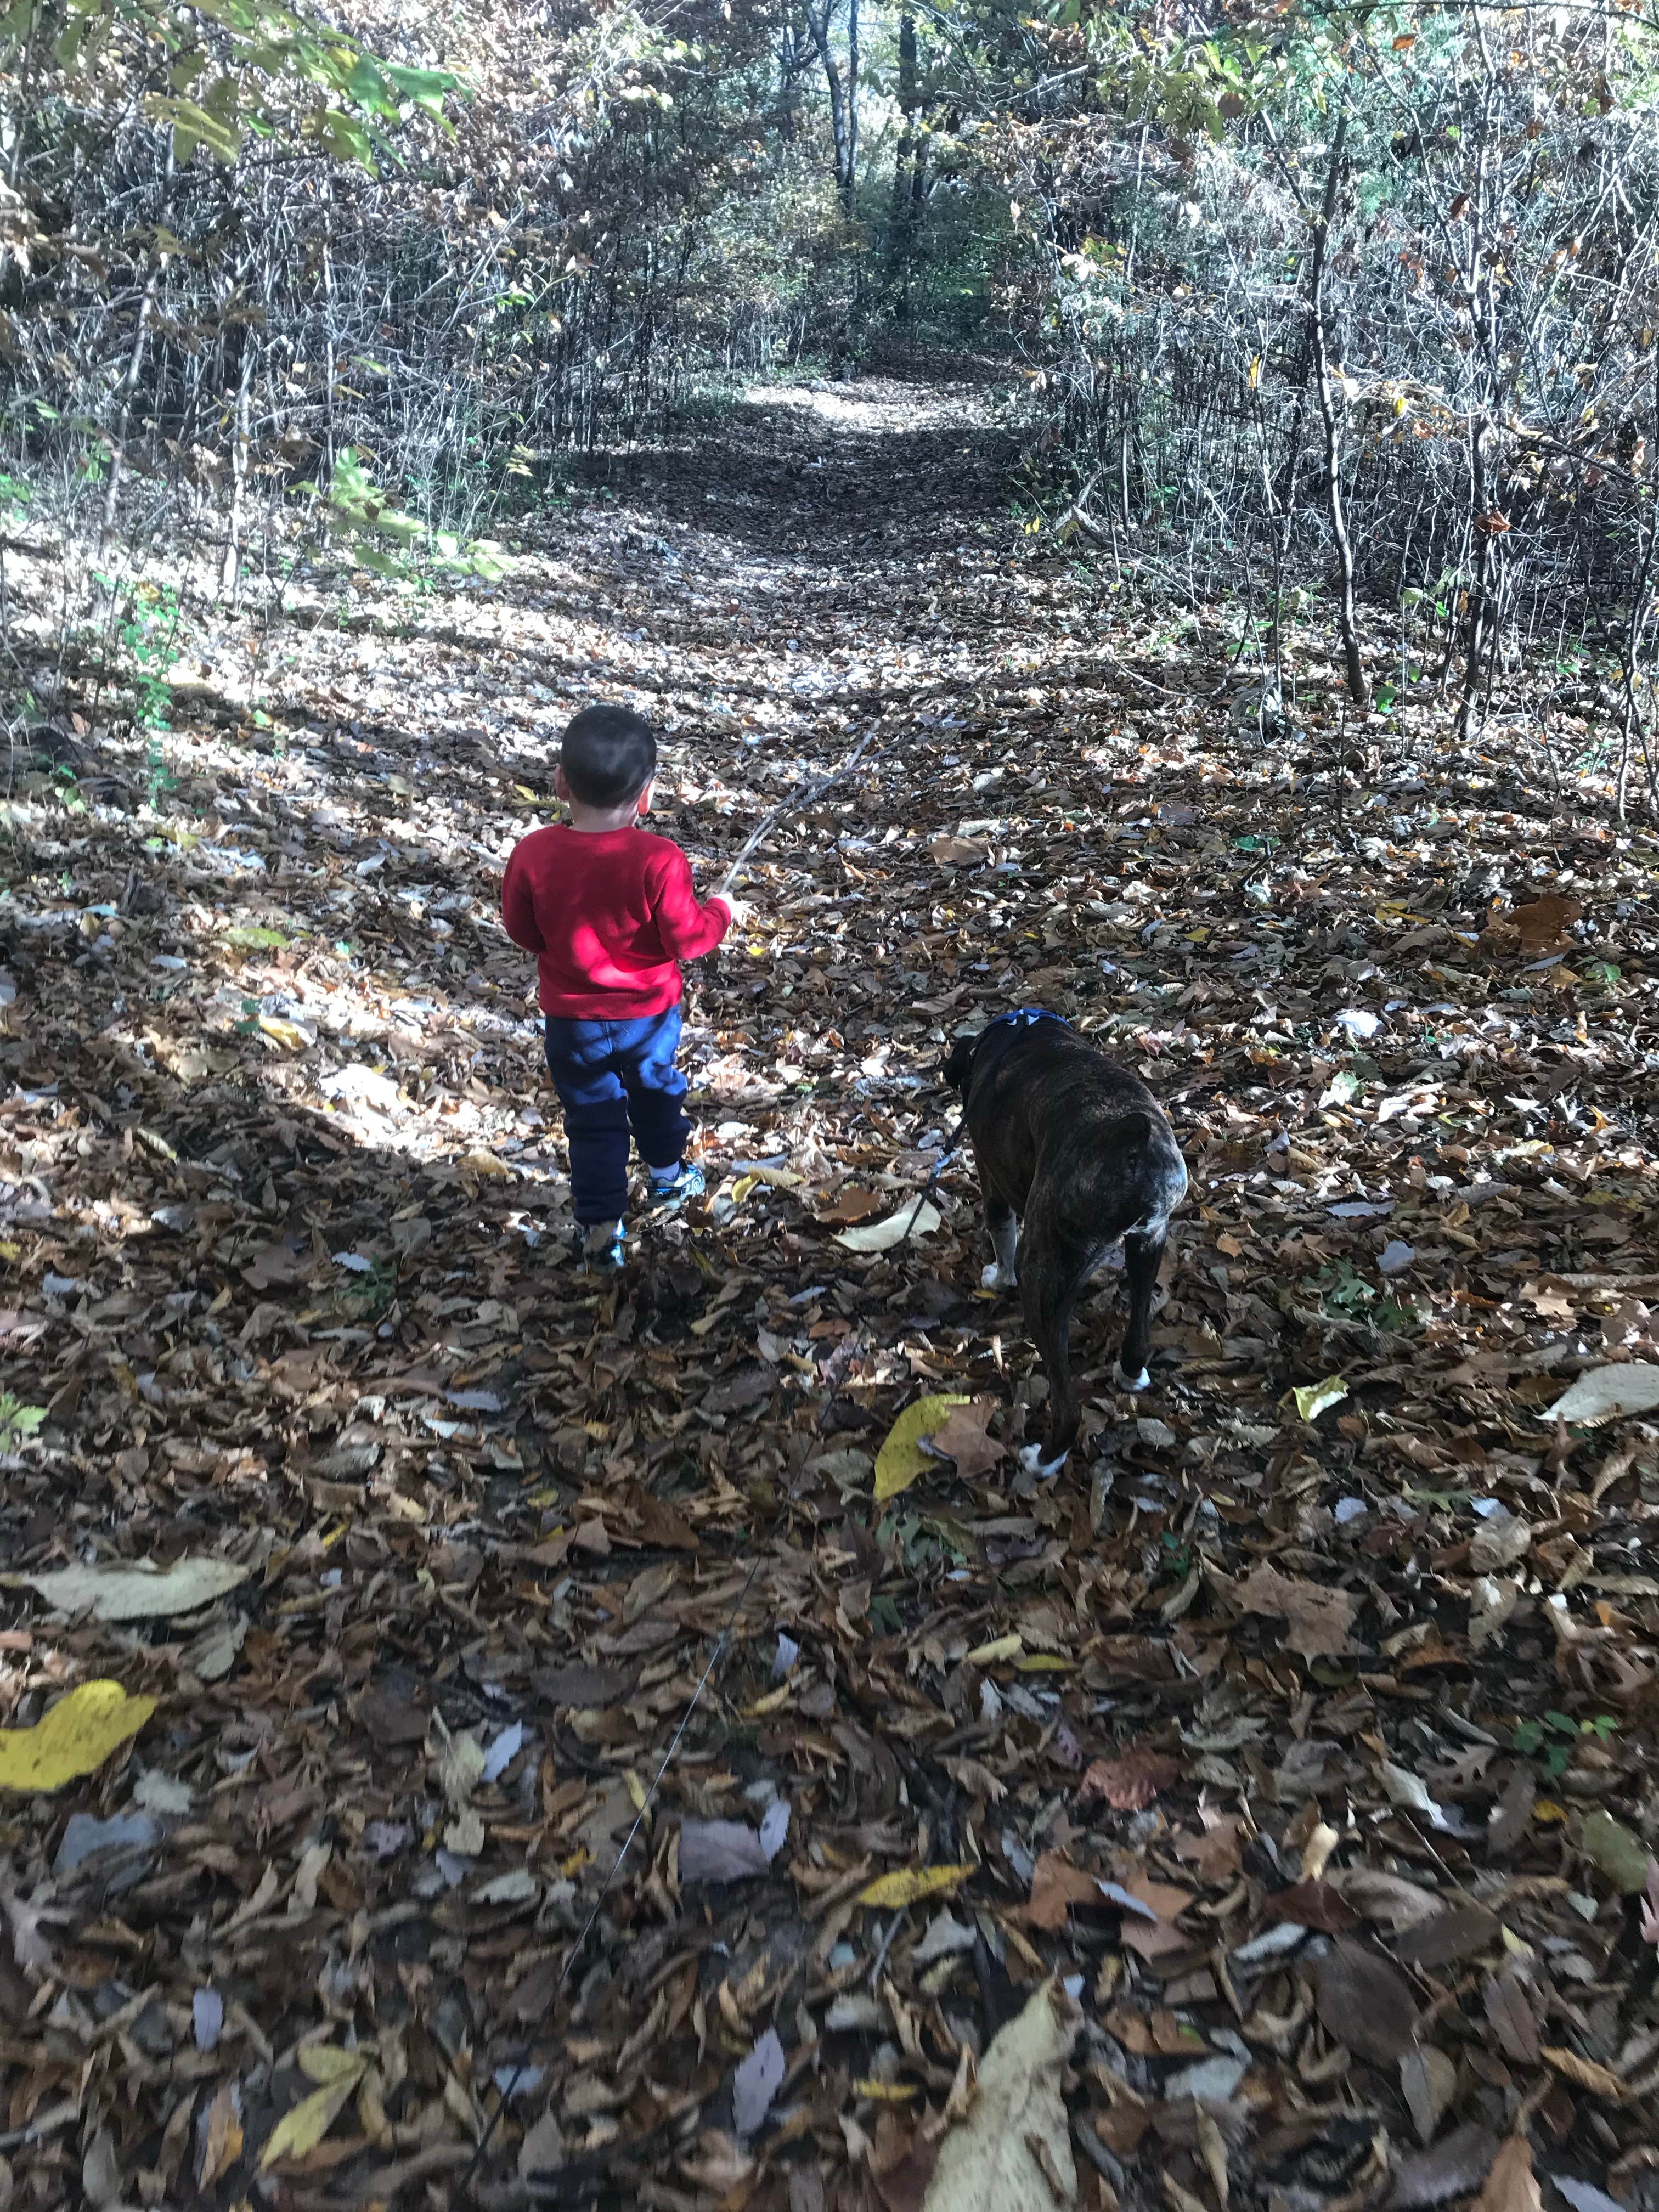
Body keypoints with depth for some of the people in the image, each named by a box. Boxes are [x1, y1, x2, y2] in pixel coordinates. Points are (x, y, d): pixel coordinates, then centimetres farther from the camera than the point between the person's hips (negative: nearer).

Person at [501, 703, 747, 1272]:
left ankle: (602, 1227, 15)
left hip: (573, 1018, 0)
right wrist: (722, 912, 3)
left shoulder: (533, 855, -18)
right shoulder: (659, 860, -25)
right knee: (656, 1090, 27)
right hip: (650, 1012, 0)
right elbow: (685, 936, -16)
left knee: (592, 1119, 13)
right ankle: (668, 1176, 49)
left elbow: (522, 931, -5)